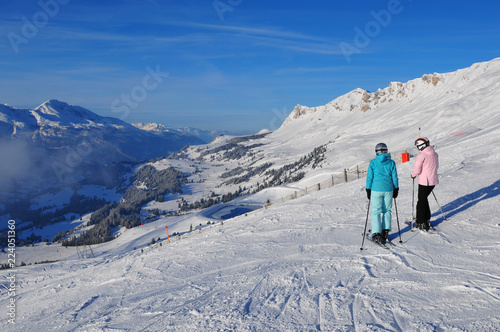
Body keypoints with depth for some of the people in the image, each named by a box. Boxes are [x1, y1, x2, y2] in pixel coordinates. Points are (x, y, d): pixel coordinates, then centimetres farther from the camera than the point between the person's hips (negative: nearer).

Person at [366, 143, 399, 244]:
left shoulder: (373, 163, -3)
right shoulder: (391, 163, 2)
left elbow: (369, 177, -1)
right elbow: (395, 177, 6)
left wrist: (368, 190, 7)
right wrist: (396, 190, 16)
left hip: (376, 190, -2)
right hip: (388, 190, 2)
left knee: (376, 211, 3)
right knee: (387, 211, 14)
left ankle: (376, 234, -1)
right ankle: (385, 232, 13)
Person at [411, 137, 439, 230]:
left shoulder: (422, 155, -18)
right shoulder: (435, 154, 6)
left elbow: (416, 170, -19)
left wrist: (413, 174, 0)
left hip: (424, 182, -7)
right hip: (433, 181, 7)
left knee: (421, 201, 2)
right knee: (424, 198, 21)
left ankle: (421, 223, 4)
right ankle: (427, 220, 27)